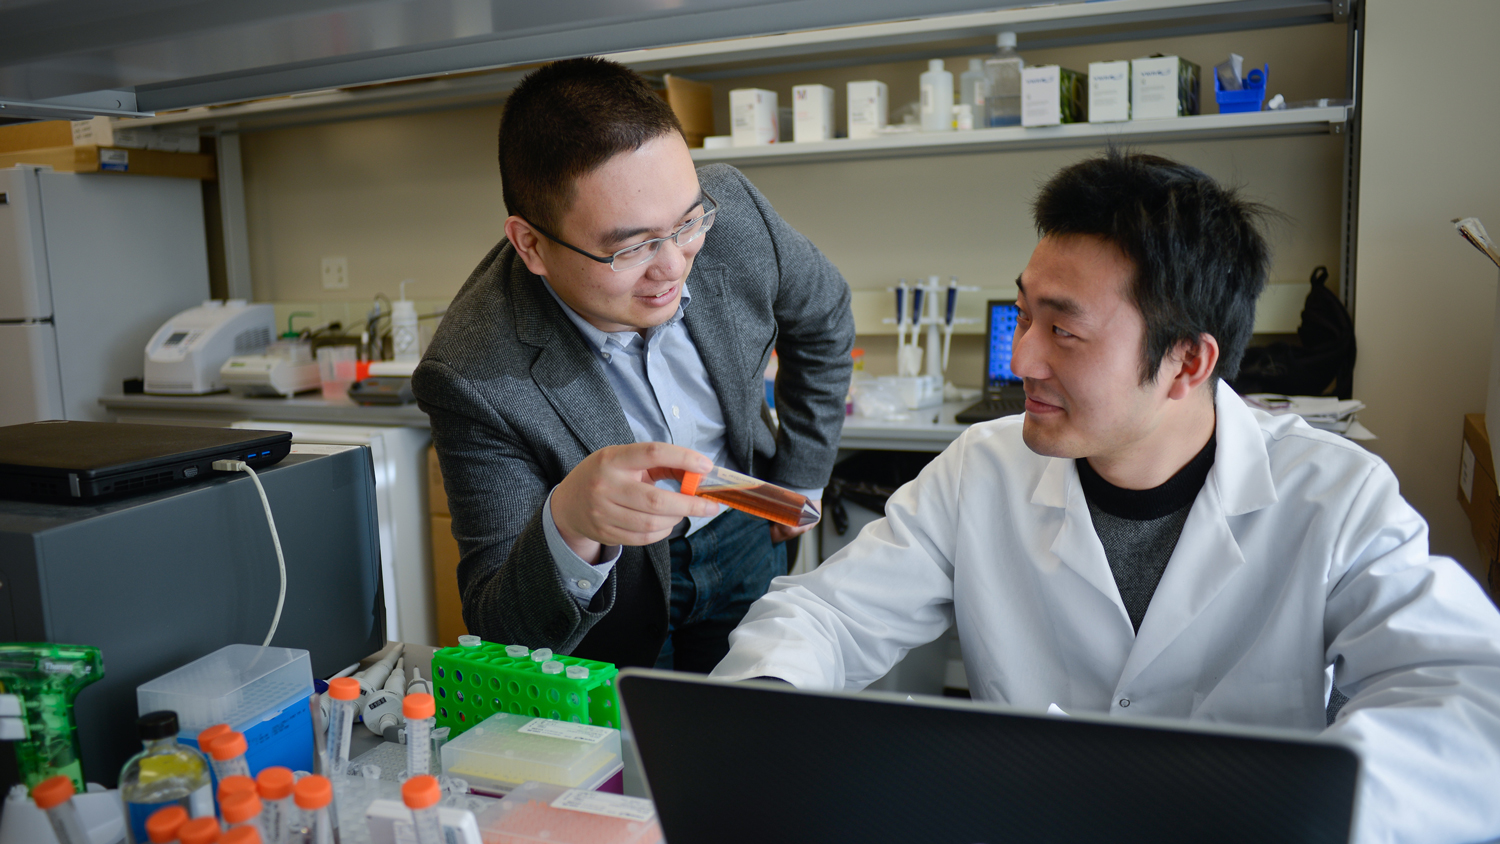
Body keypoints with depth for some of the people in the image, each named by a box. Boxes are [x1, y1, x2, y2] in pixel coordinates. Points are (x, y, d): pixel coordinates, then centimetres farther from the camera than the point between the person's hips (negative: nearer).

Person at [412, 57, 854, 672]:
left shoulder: (731, 212, -25)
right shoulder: (473, 377, -35)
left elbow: (822, 317, -1)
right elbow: (500, 635, -31)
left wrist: (801, 476, 3)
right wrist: (568, 527, -52)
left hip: (741, 537, 3)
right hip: (608, 584, -2)